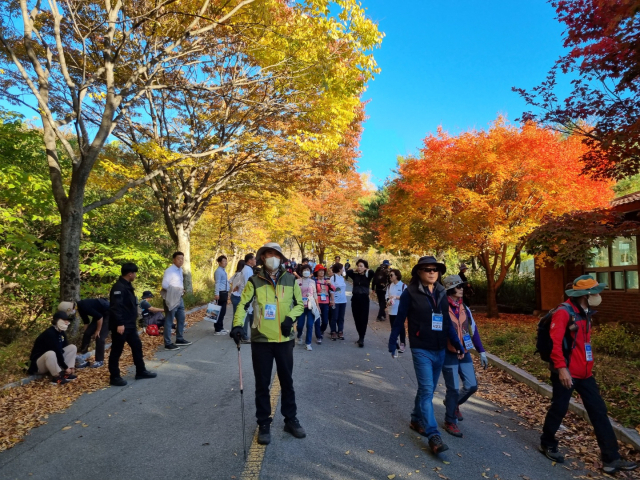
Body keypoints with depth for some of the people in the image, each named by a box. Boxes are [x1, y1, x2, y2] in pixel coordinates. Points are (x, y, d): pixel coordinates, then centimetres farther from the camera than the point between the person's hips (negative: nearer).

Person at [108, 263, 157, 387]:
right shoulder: (119, 287, -19)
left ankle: (141, 371, 26)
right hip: (121, 326, -10)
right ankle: (114, 377, 14)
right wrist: (119, 324, -30)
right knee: (116, 351, 3)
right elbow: (116, 307, -26)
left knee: (137, 346, 15)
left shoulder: (127, 286, 13)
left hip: (130, 325, 10)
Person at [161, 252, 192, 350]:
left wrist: (181, 290, 4)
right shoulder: (169, 270, -16)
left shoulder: (180, 270, 12)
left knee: (181, 319, 18)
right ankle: (168, 344, 7)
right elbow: (164, 285, -23)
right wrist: (177, 290, -15)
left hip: (179, 298, 9)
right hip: (171, 299, -9)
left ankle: (179, 339, 32)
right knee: (169, 321, -1)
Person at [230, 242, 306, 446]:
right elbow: (243, 304, -8)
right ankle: (264, 424, 25)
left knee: (287, 381, 15)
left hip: (284, 339, 2)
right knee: (262, 384, 9)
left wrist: (290, 317, -10)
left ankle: (291, 420, 32)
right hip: (261, 340, -1)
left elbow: (299, 304, 8)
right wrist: (237, 325, -24)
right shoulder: (254, 281, -5)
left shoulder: (291, 280, 0)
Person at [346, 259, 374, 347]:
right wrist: (355, 270, -2)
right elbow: (347, 272, -10)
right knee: (357, 319, 10)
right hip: (355, 298, 3)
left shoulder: (368, 275, -2)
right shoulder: (355, 275, 5)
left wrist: (366, 270, -6)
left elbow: (372, 273, -24)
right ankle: (360, 337, 24)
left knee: (363, 319, -5)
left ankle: (361, 339, -3)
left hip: (364, 299, -3)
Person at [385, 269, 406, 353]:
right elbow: (386, 295, 8)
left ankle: (402, 345, 3)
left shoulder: (403, 286, -9)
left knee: (401, 328, -1)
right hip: (392, 310, 5)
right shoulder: (389, 286, 8)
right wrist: (388, 300, -13)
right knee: (393, 328, 13)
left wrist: (396, 297, -21)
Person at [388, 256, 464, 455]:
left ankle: (416, 421, 35)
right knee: (426, 390, -9)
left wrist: (457, 345, 4)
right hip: (421, 349, -6)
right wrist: (392, 344, -4)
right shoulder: (410, 293, -10)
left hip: (440, 349, 6)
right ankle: (433, 436, -5)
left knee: (428, 389, 16)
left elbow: (447, 322, 10)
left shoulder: (441, 293, 5)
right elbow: (399, 320, -6)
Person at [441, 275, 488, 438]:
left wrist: (481, 352, 11)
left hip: (464, 353, 6)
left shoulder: (464, 308, 5)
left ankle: (453, 403, 37)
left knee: (472, 386, 9)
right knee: (454, 389, 0)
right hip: (449, 354, -6)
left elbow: (473, 330, 11)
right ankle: (450, 422, 19)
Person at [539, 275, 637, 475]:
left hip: (584, 372, 9)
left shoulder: (584, 313, 11)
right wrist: (561, 368, -31)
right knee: (559, 409, 5)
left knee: (599, 411, 8)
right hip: (566, 373, -8)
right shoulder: (563, 312, -18)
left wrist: (588, 365, 23)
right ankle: (547, 444, 26)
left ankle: (611, 459, 15)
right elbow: (555, 342, -25)